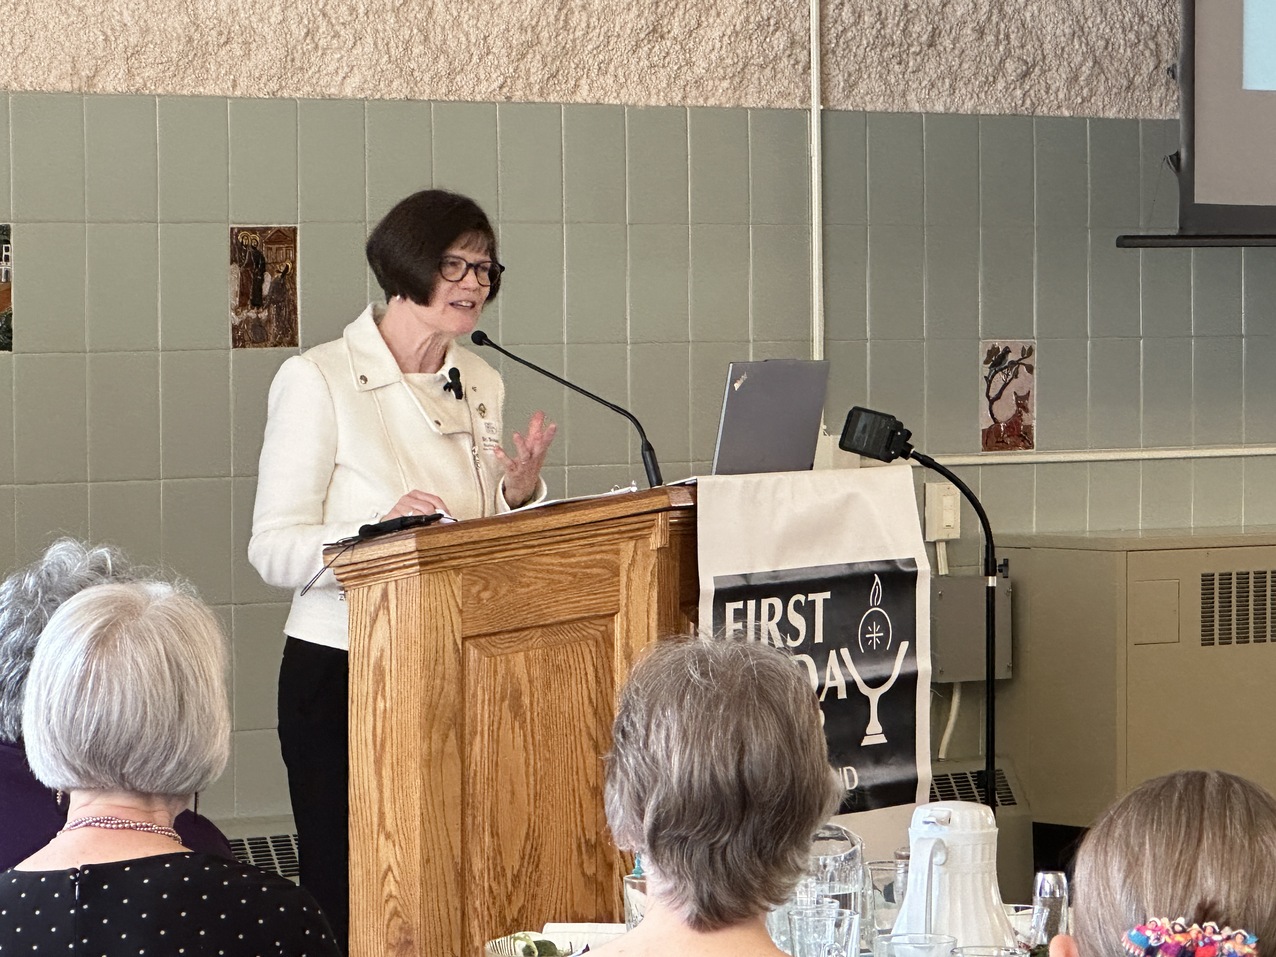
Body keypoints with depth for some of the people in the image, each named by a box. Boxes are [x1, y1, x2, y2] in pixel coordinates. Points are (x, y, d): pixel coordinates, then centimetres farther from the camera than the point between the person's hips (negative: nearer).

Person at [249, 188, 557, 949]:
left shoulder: (482, 384, 12)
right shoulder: (316, 380, -6)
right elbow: (274, 550, -13)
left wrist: (522, 492, -2)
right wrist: (379, 532, -29)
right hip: (343, 668, -5)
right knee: (350, 895, -1)